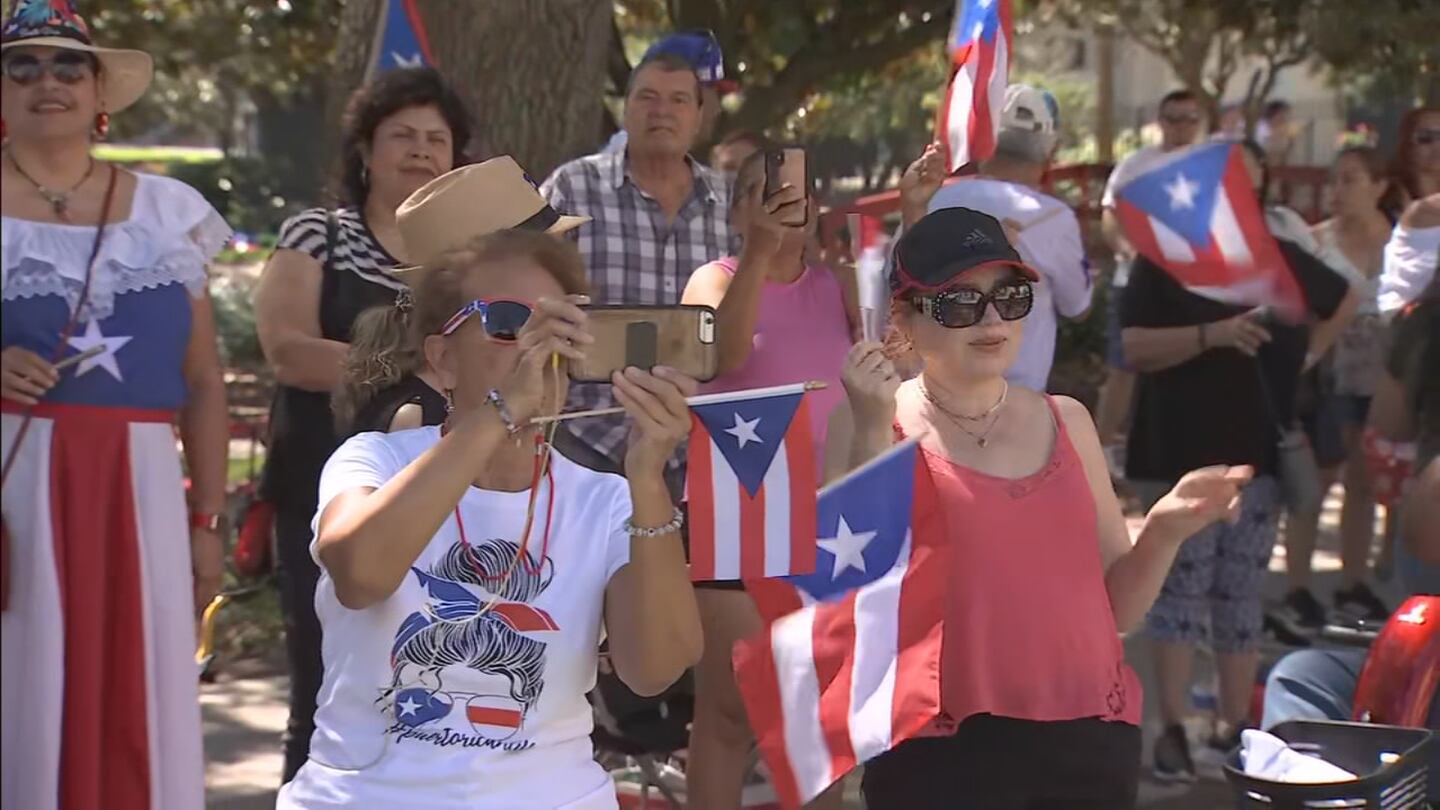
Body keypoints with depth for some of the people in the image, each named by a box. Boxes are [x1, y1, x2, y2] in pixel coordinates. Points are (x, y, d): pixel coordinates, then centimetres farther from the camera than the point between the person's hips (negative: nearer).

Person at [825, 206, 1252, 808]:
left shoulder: (1067, 422, 10)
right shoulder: (872, 424, -1)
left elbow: (1117, 607, 13)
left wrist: (1164, 532, -4)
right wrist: (873, 431, -18)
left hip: (1089, 741, 4)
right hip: (940, 750, -4)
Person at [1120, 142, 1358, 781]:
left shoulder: (1281, 258, 9)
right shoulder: (1164, 258, -3)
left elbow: (1344, 299, 27)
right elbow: (1135, 348, -14)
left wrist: (1309, 350, 13)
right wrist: (1214, 333, -25)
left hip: (1259, 449, 4)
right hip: (1181, 454, -4)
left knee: (1241, 592, 7)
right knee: (1182, 586, -6)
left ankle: (1234, 724, 13)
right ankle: (1173, 730, -3)